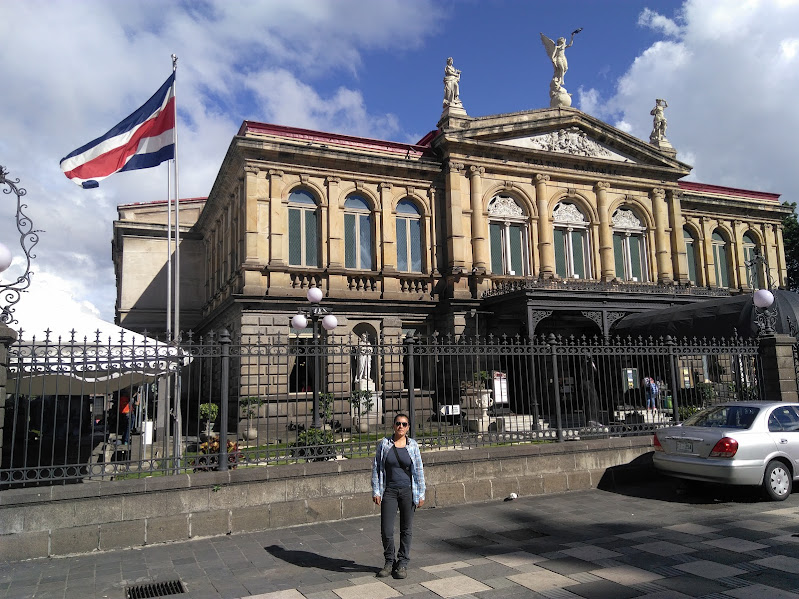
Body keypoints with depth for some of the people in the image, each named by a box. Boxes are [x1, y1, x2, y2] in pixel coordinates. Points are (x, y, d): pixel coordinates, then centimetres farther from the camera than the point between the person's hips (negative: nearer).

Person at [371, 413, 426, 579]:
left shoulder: (413, 445, 0)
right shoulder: (384, 444, -1)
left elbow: (419, 470, 3)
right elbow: (376, 468, 3)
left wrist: (421, 494, 1)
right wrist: (376, 491, -1)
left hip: (408, 491, 0)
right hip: (389, 491, 0)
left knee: (406, 529, 7)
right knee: (386, 530, -1)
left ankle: (402, 563, 21)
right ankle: (390, 562, 20)